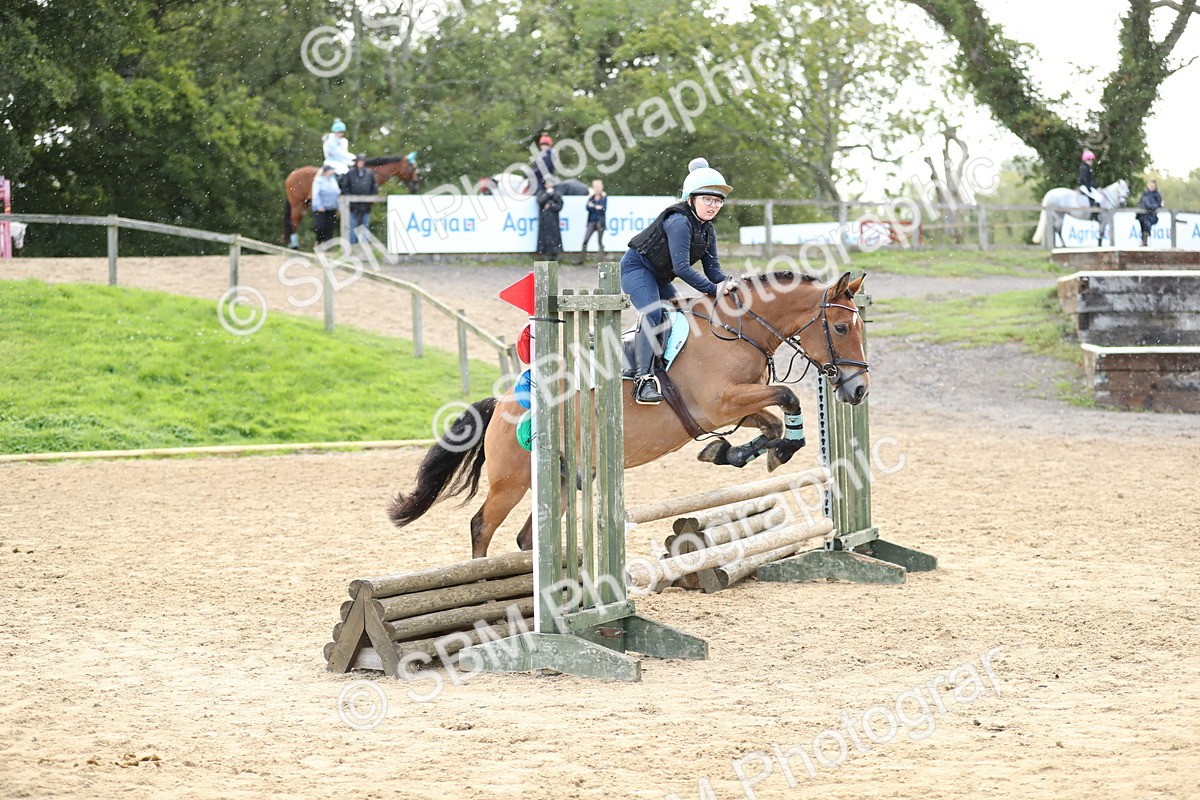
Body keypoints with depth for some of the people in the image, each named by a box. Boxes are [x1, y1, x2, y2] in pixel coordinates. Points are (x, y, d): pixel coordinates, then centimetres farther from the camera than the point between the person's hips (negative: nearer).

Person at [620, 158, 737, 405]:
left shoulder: (708, 231, 4)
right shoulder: (680, 222, -25)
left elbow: (713, 268, 0)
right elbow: (682, 267, -32)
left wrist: (726, 284, -22)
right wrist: (713, 289, -31)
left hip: (659, 277, 11)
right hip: (637, 267, -11)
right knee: (652, 315, -27)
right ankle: (644, 379, -37)